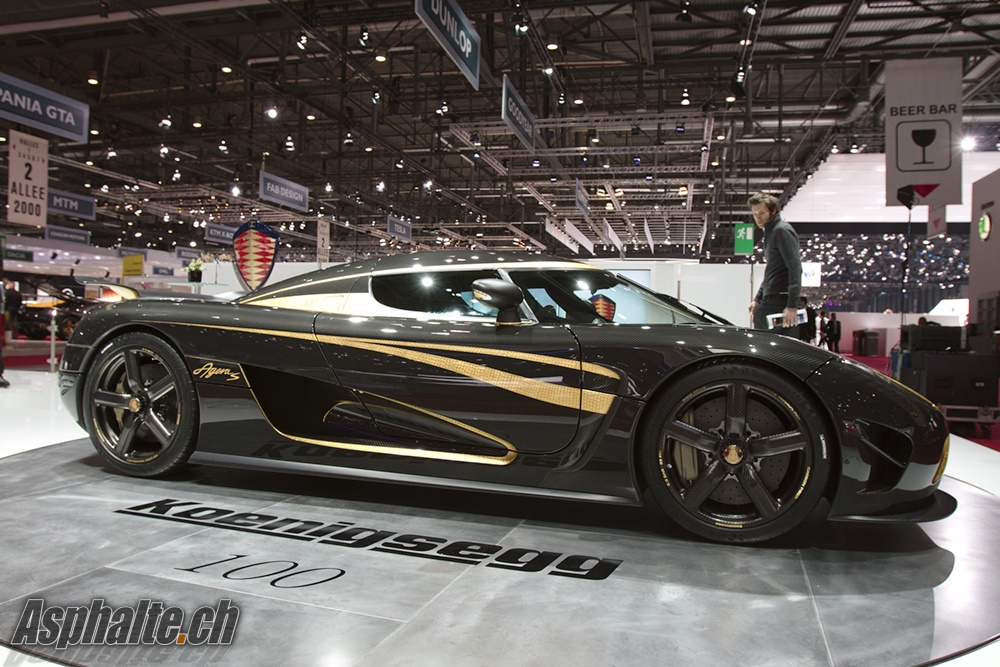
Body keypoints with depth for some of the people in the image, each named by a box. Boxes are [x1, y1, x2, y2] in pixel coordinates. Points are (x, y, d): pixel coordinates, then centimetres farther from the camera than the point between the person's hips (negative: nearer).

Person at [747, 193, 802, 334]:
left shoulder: (782, 230, -8)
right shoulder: (770, 232, 22)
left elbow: (795, 267, -17)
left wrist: (792, 305, -23)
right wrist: (757, 299, 25)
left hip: (781, 300, -9)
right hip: (771, 299, 9)